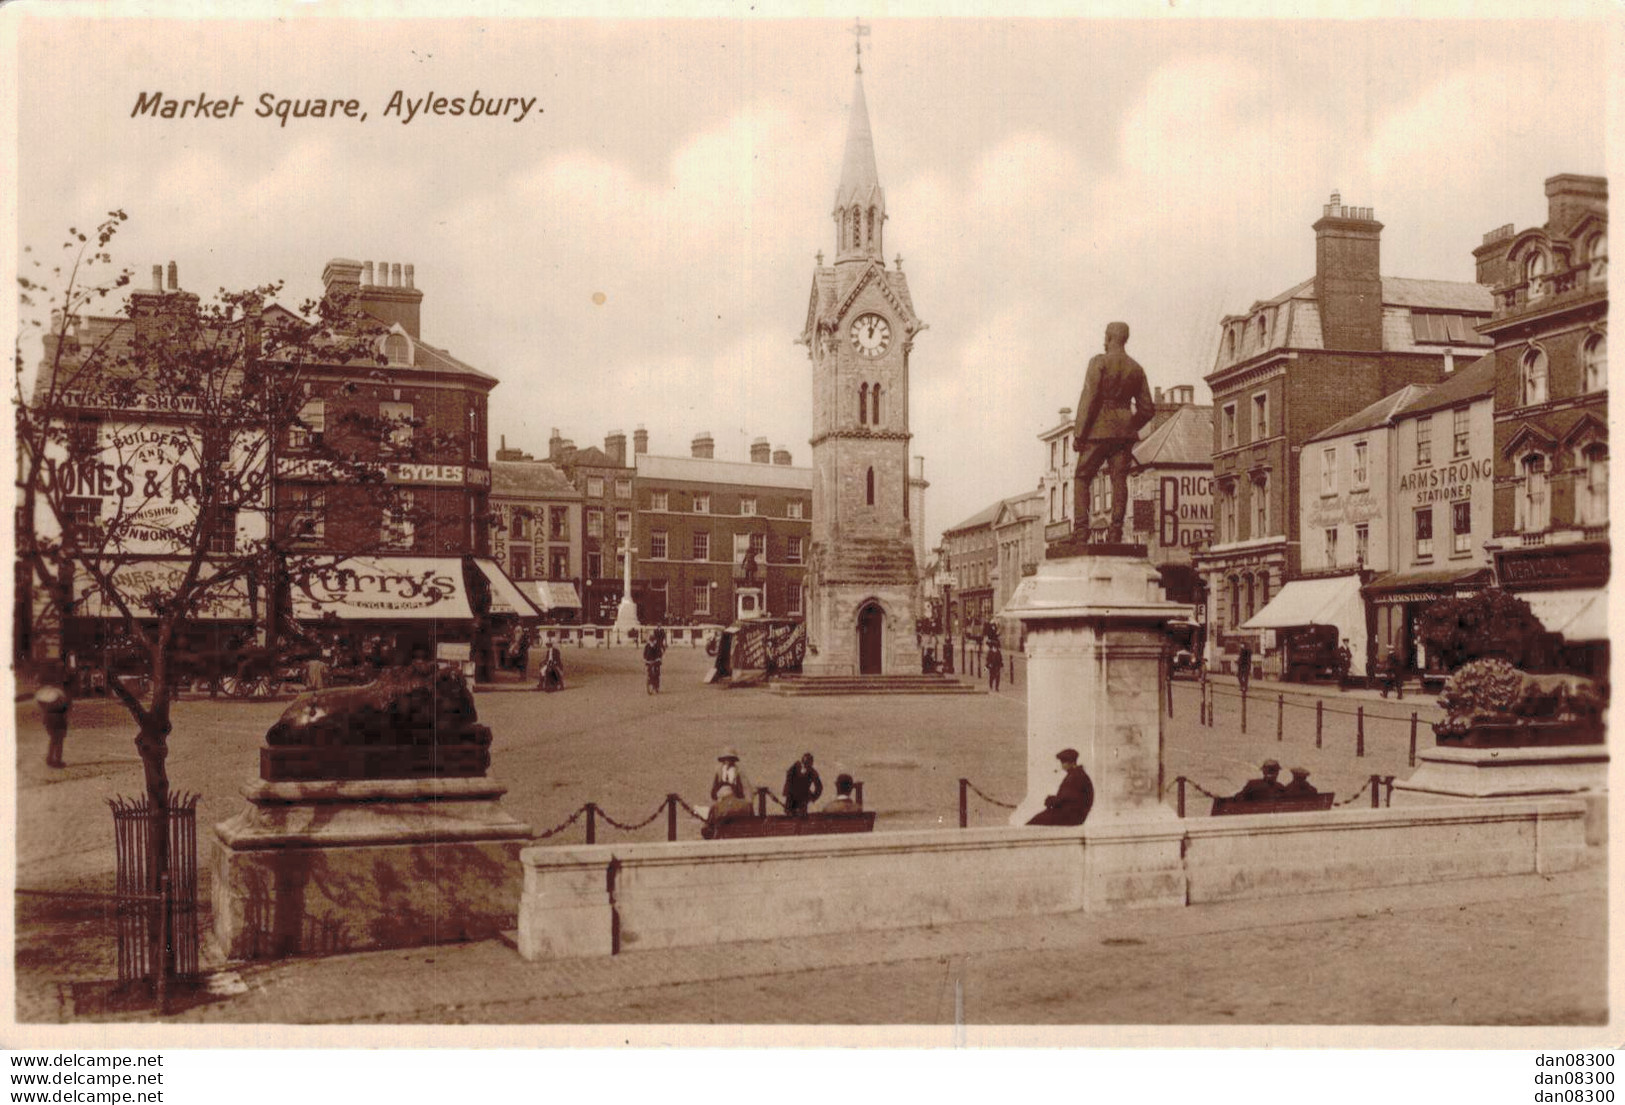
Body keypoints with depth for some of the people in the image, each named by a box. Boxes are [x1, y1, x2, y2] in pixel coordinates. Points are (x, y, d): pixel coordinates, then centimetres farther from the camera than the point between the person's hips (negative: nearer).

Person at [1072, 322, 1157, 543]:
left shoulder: (1099, 362, -6)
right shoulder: (1136, 369, 10)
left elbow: (1089, 399, -13)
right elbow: (1147, 409, 11)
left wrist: (1078, 433, -10)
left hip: (1099, 429, -4)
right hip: (1125, 431, 4)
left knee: (1082, 477, 4)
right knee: (1119, 480, 3)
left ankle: (1081, 527, -8)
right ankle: (1116, 531, -4)